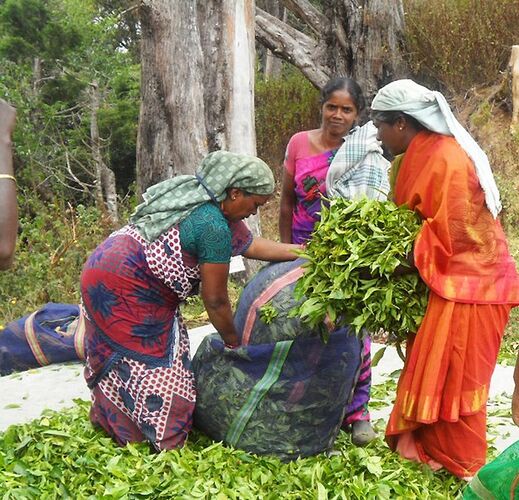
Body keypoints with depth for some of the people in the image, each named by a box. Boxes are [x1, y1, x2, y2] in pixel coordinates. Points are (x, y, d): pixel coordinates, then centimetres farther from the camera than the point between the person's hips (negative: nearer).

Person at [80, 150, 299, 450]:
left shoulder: (197, 195, 8)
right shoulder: (214, 227, -21)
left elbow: (250, 244, 13)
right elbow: (216, 301, -12)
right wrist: (234, 342, 3)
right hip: (125, 291, -10)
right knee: (157, 366, -1)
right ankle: (169, 446, 7)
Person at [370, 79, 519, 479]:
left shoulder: (446, 160, -22)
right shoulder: (420, 154, 7)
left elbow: (447, 234, -23)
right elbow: (412, 215, 12)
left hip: (466, 280, -9)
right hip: (447, 277, 9)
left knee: (452, 375, 2)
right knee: (429, 369, 15)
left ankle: (461, 466, 17)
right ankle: (425, 444, 29)